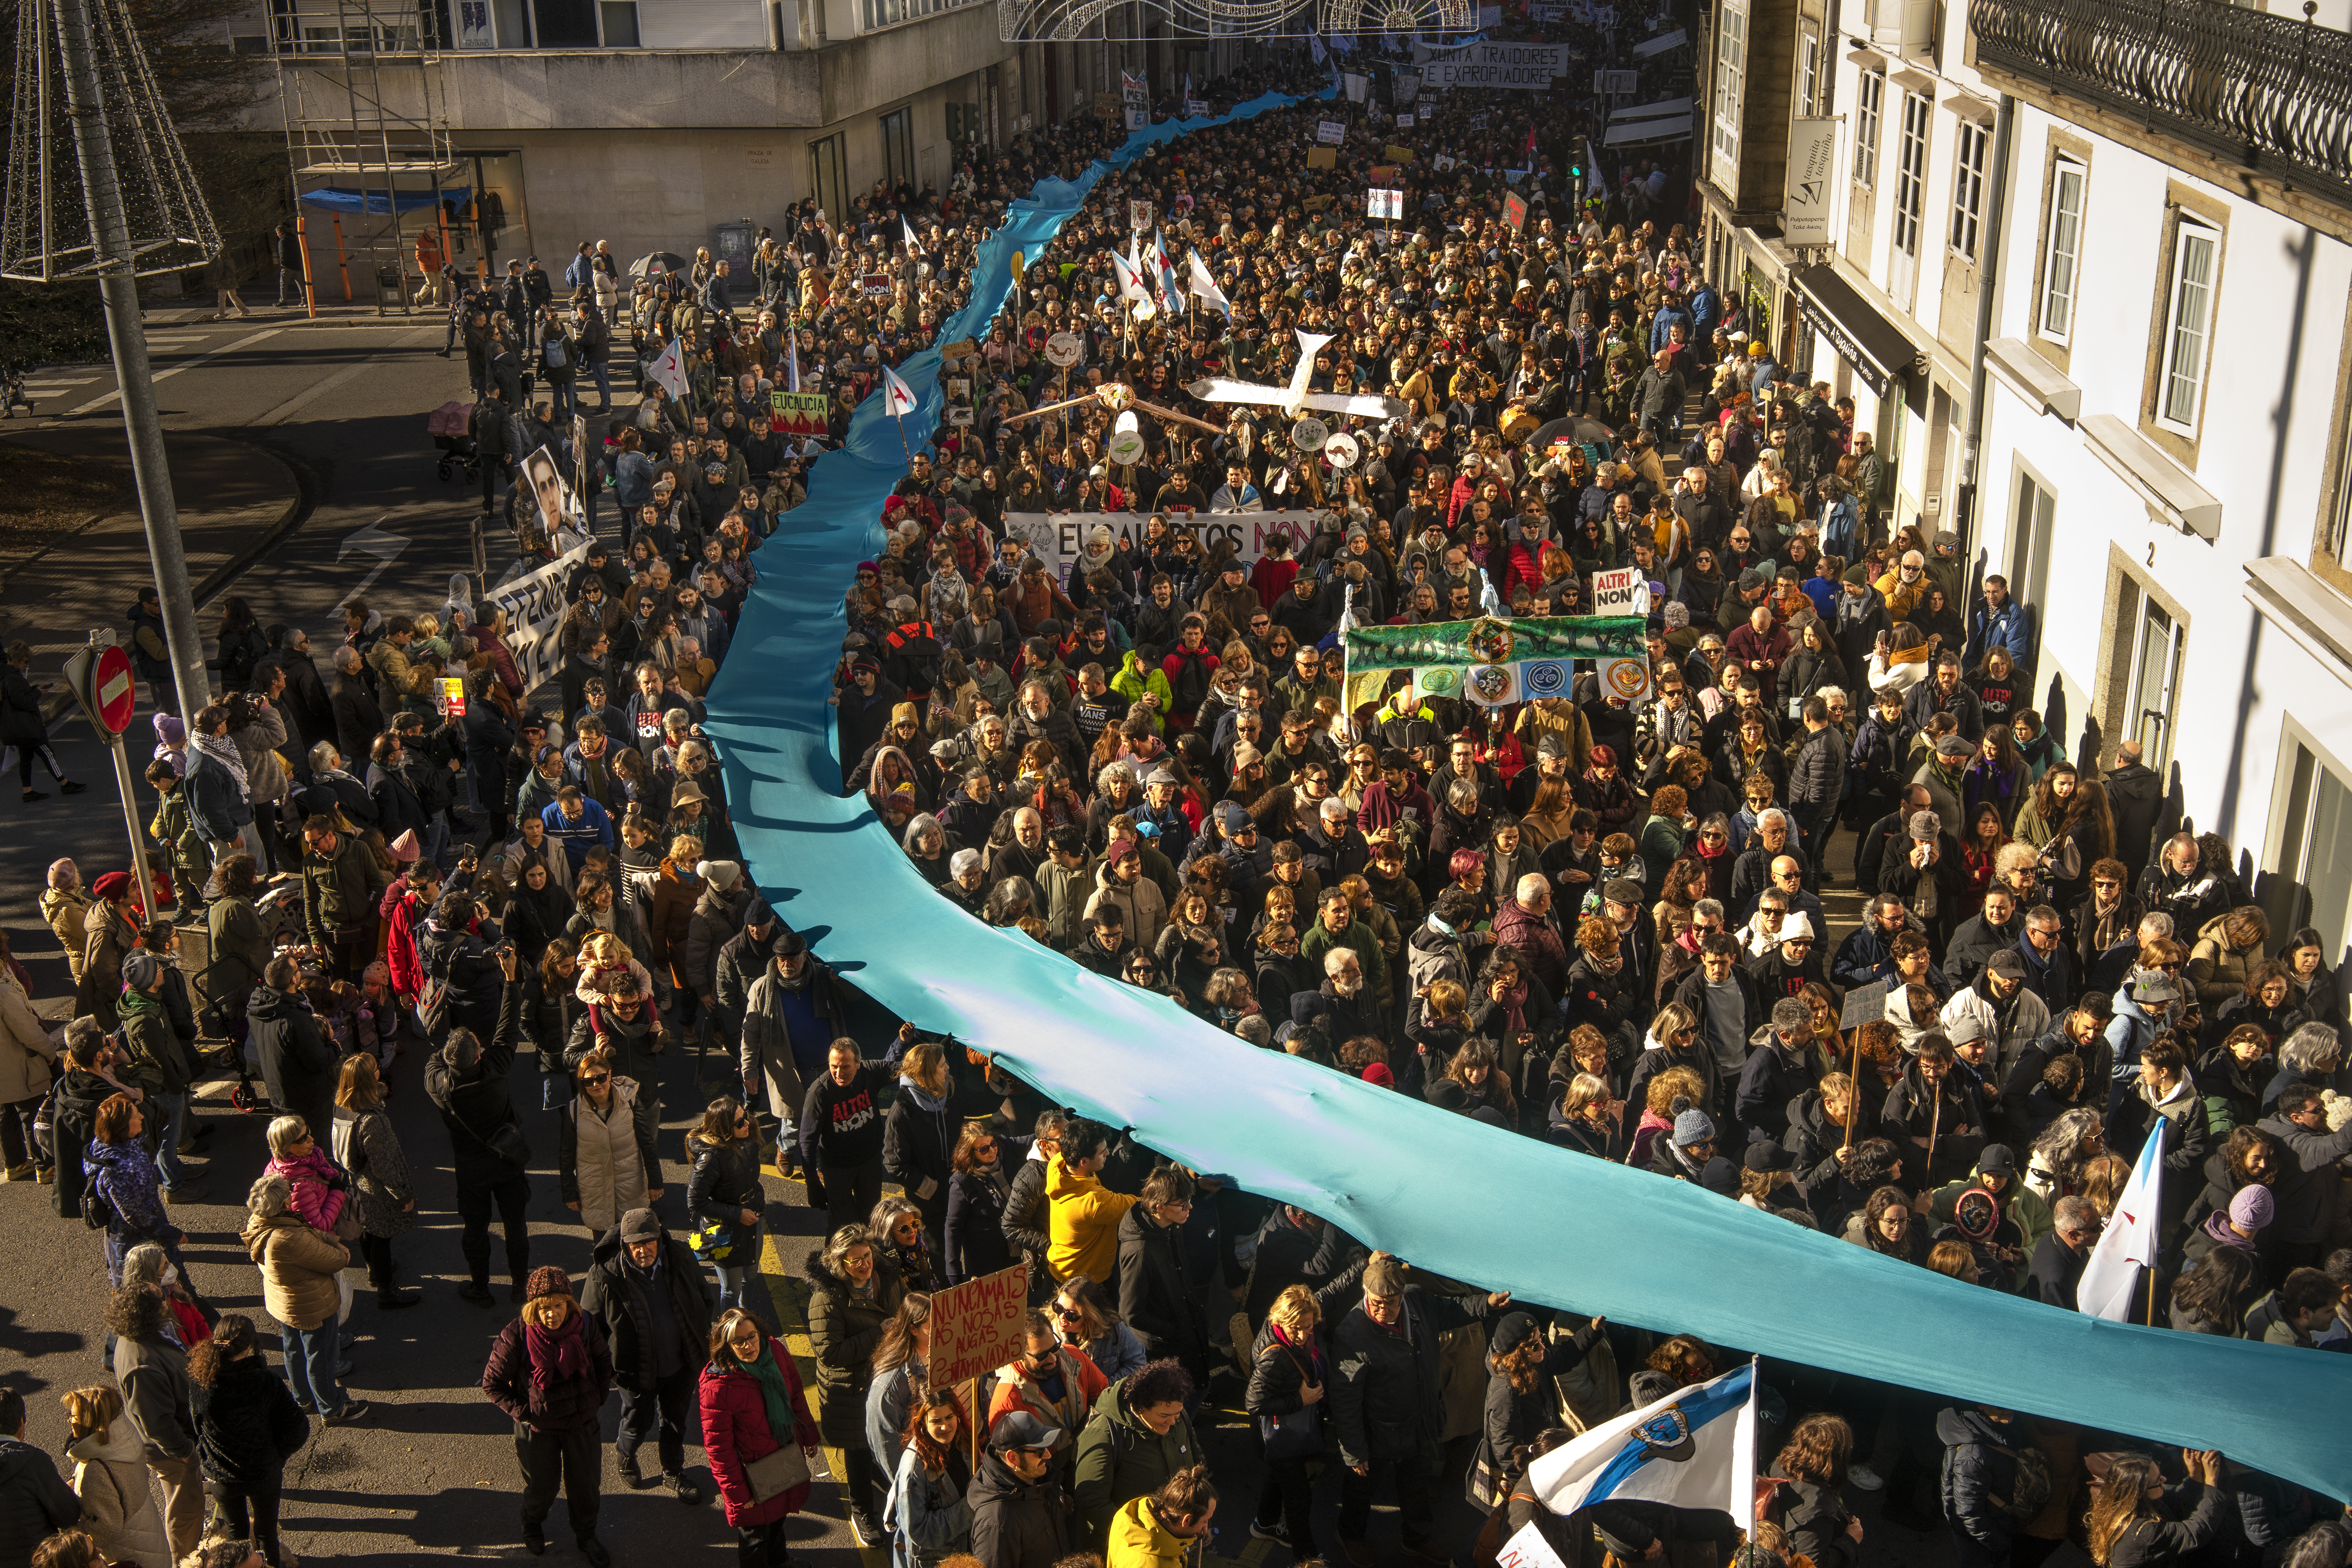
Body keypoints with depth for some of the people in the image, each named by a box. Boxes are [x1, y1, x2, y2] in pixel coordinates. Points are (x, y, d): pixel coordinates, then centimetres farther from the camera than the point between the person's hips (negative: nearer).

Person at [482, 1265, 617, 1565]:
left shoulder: (585, 1326, -14)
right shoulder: (516, 1337, -24)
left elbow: (602, 1358, 7)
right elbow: (492, 1383, -11)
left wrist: (599, 1396, 2)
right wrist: (521, 1412, -14)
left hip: (582, 1423, 3)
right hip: (539, 1427, -2)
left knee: (586, 1485, 17)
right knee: (542, 1487, 18)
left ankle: (586, 1537, 43)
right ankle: (532, 1527, 51)